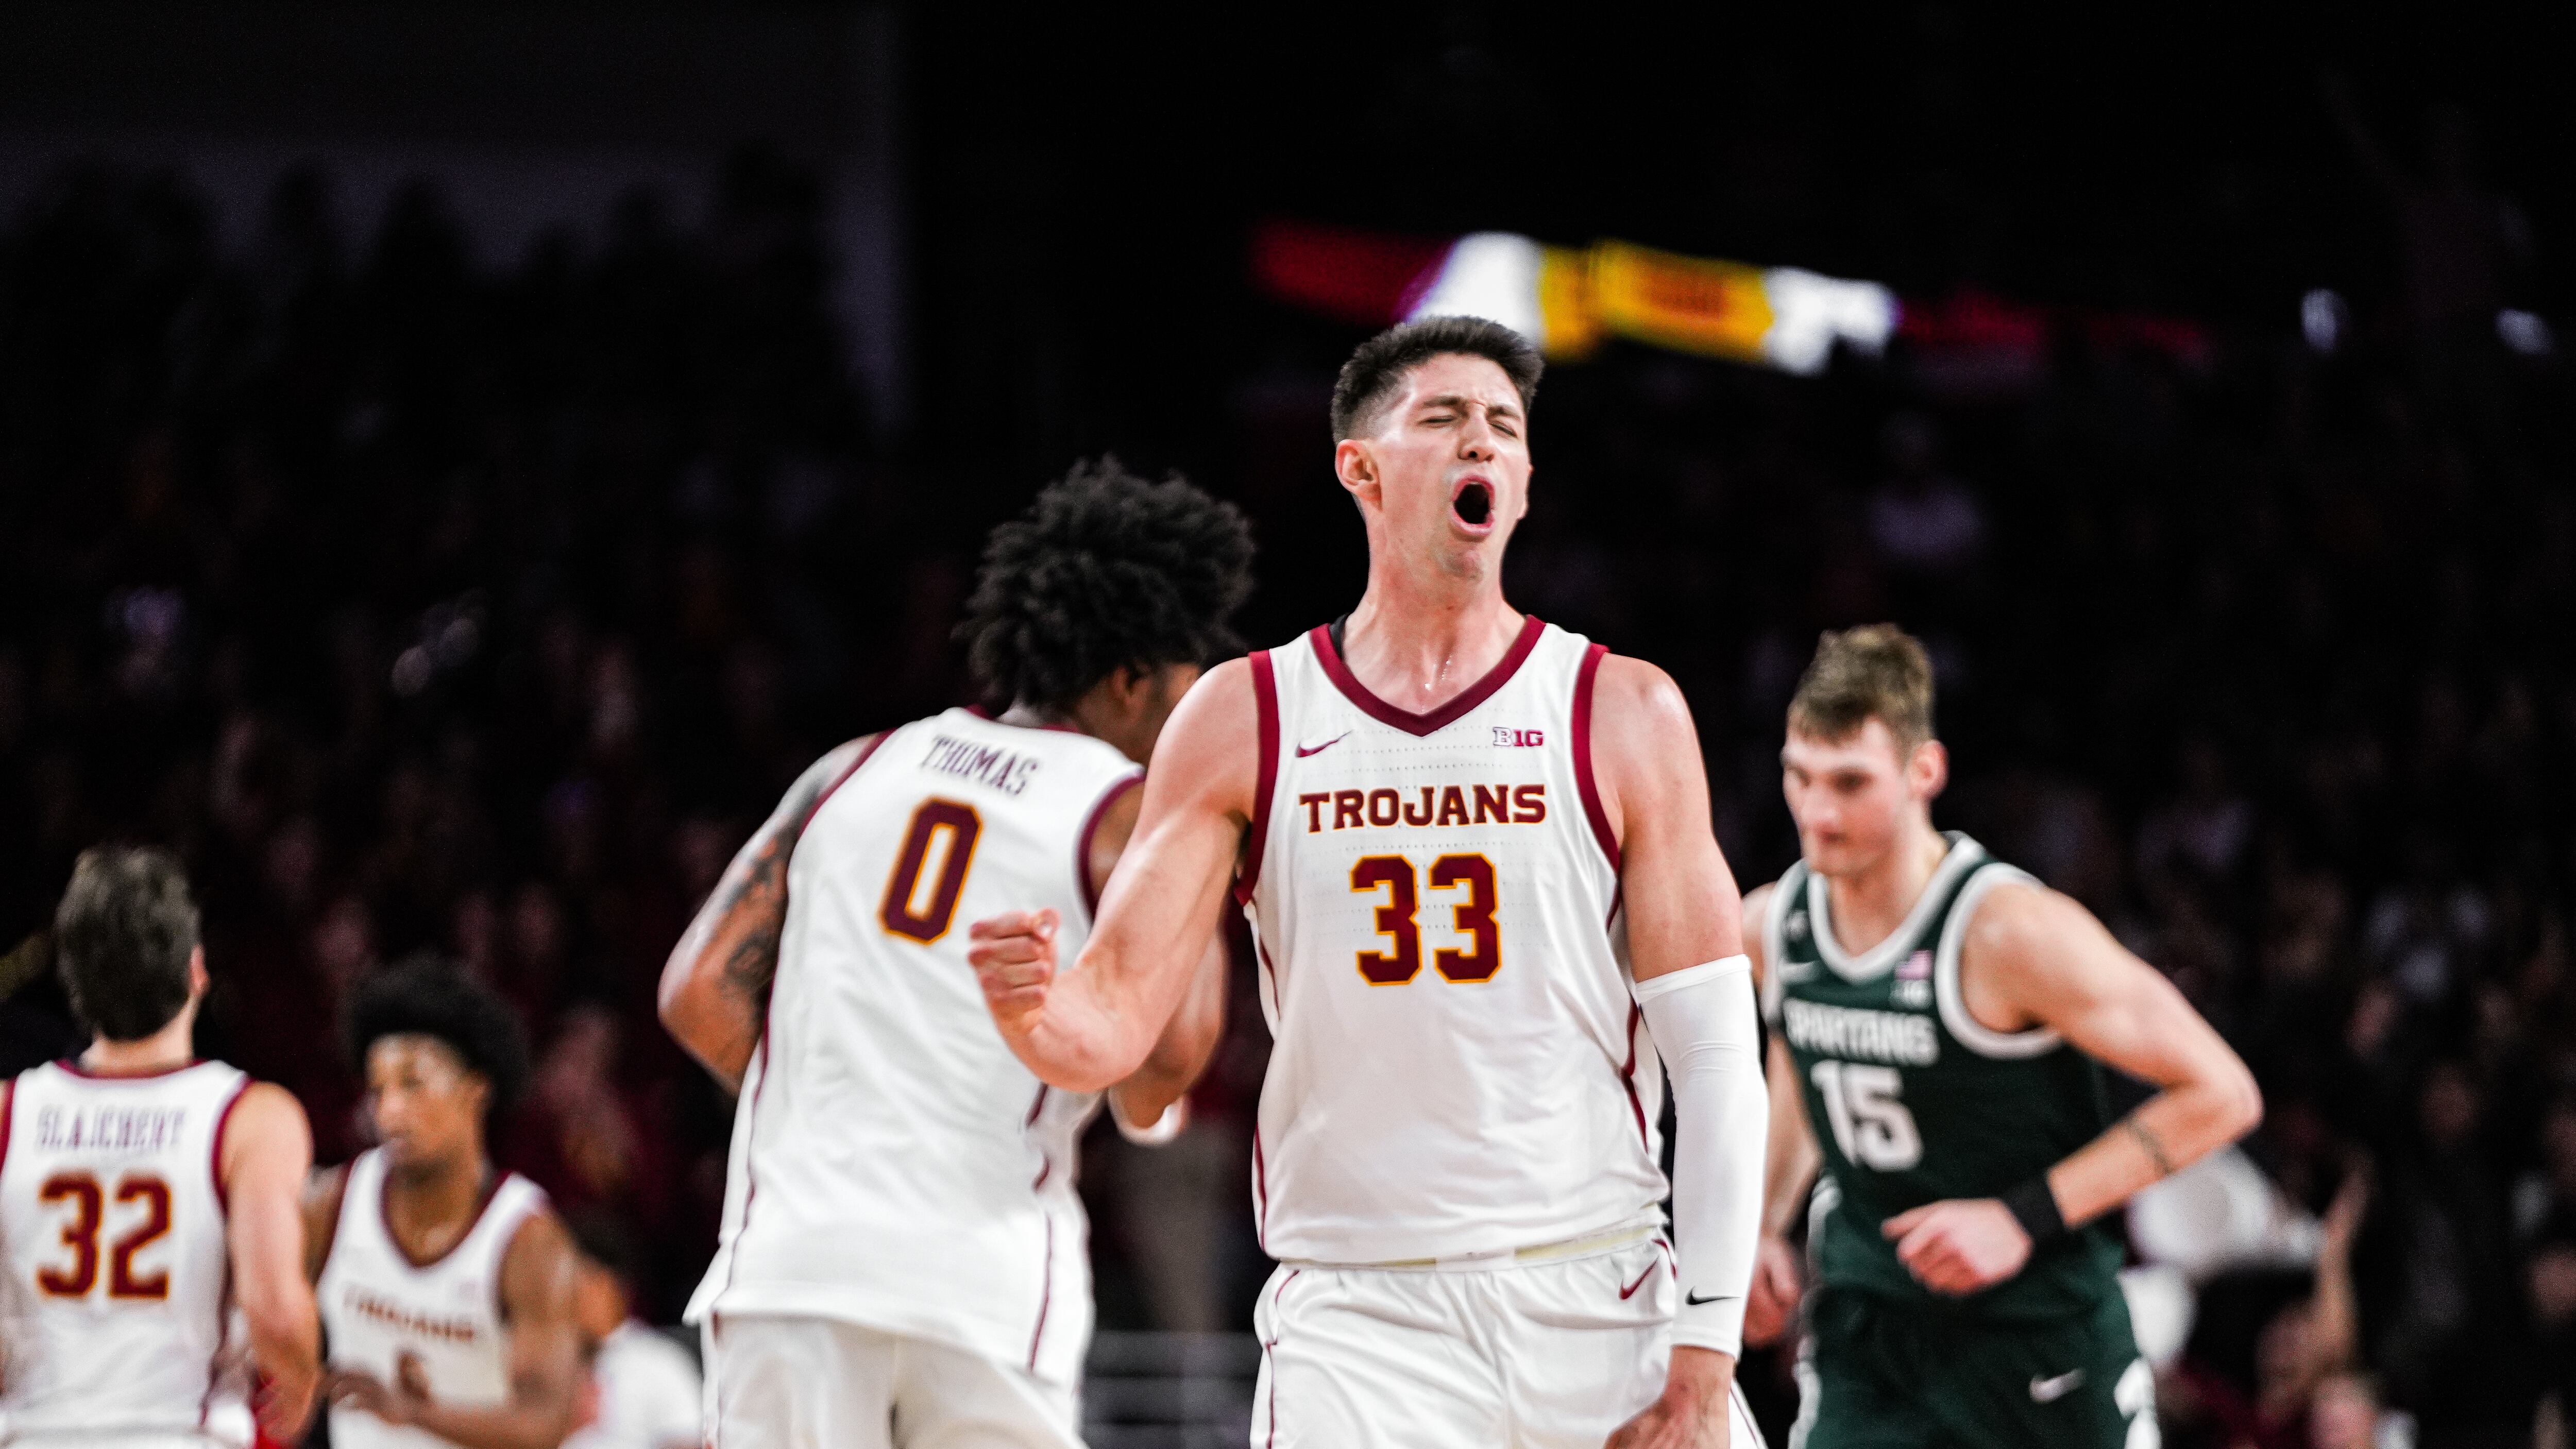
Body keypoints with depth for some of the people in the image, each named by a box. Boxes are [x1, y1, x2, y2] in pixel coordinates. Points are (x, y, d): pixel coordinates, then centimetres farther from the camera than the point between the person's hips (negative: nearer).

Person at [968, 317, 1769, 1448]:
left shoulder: (1623, 713, 2)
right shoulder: (1242, 722, 4)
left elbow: (1714, 1053, -1)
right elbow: (1114, 1024, -1)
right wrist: (1034, 1008, -27)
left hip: (1599, 1309, 1)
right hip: (1359, 1322, -1)